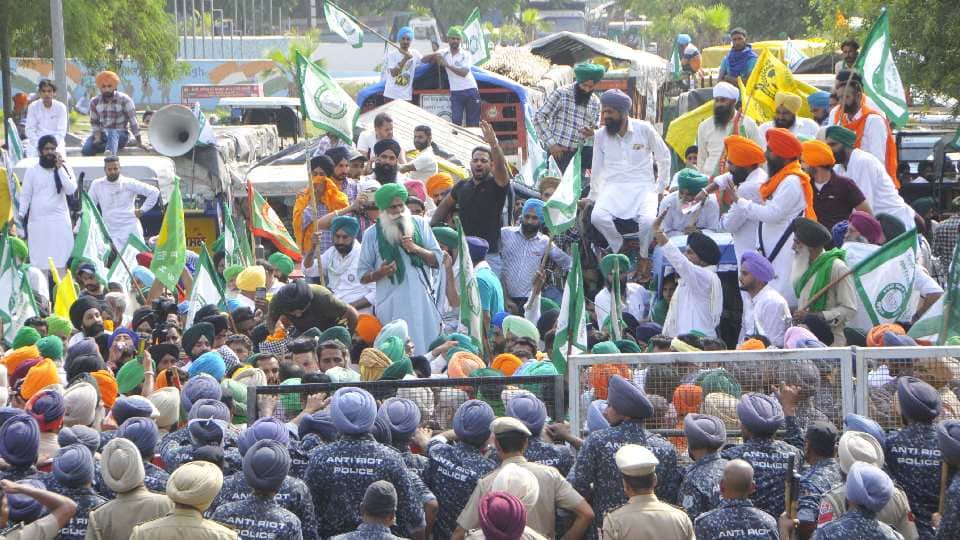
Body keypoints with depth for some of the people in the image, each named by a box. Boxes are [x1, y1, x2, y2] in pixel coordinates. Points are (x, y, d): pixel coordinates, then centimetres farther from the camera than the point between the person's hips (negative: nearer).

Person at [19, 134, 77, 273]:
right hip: (37, 220, 0)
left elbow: (71, 190, -6)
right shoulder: (32, 171, 7)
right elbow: (25, 196, 6)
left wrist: (60, 168, -8)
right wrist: (20, 216, -7)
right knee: (39, 262, -4)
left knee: (60, 260, -6)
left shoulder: (64, 168, 7)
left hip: (59, 220, 0)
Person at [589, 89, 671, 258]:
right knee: (597, 217, -30)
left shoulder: (644, 129, -3)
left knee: (648, 220, -32)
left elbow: (664, 157, 7)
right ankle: (620, 247, -3)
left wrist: (660, 187, 6)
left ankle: (643, 256, -2)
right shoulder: (600, 136, 4)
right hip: (613, 187, 2)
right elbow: (597, 168, 13)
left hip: (643, 187, -2)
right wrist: (593, 197, 16)